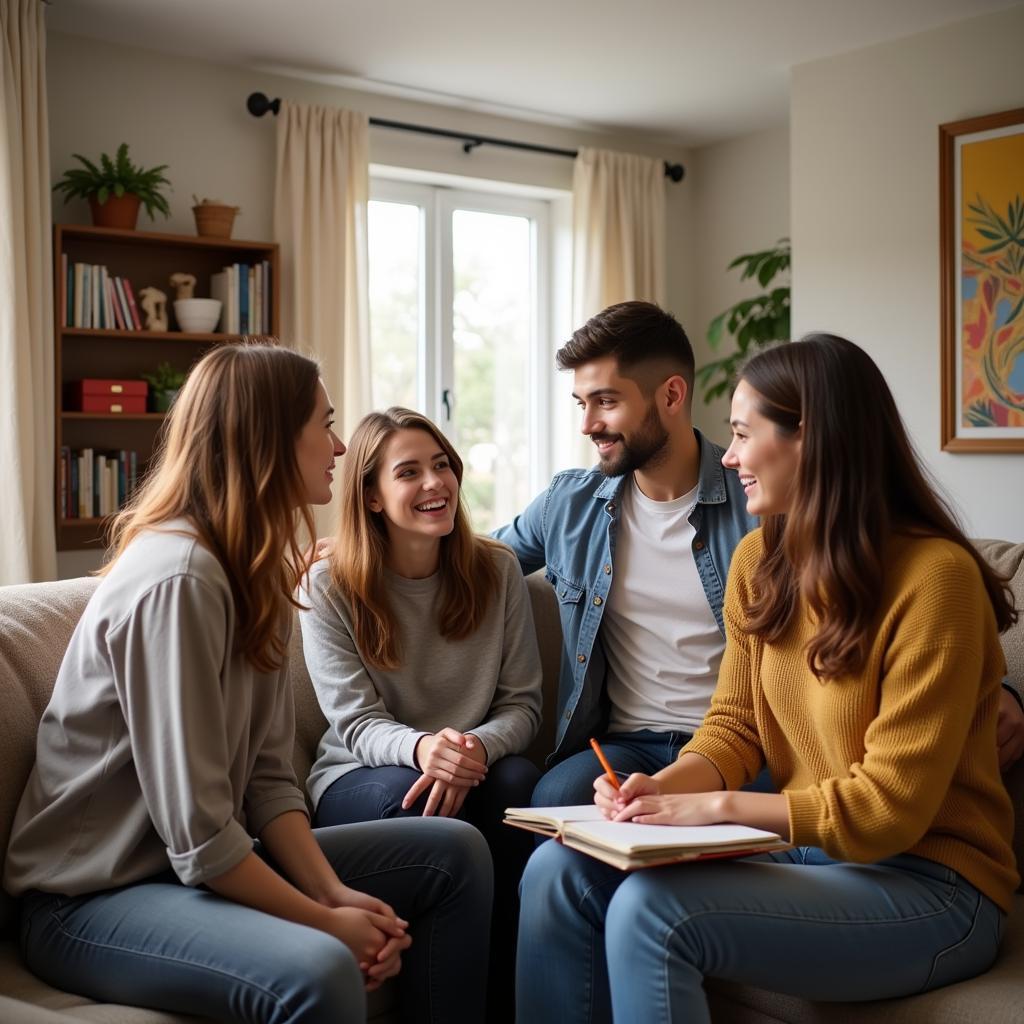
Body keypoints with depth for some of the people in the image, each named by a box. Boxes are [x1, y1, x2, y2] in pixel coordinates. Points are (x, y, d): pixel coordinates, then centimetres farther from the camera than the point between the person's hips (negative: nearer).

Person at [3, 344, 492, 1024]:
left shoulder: (258, 570, 6)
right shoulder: (176, 580, -23)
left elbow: (268, 777, 1)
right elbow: (197, 837, -24)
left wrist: (334, 891, -10)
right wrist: (327, 919, -16)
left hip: (210, 863, 9)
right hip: (92, 896, -9)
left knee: (455, 853, 4)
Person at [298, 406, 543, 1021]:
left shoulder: (497, 570, -1)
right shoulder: (330, 586, -7)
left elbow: (523, 704, -3)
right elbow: (355, 722, -11)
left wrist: (475, 749, -28)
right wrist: (421, 748, -36)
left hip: (475, 768, 2)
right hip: (361, 779, -2)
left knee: (518, 781, -31)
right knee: (416, 796, -35)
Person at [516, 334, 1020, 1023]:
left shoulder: (933, 575, -18)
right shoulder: (759, 561, 5)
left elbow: (890, 806, -18)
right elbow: (734, 728, 7)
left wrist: (718, 806, -21)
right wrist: (663, 787, -13)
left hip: (925, 884, -6)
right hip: (806, 847, 7)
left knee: (650, 910, -28)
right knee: (560, 872, -13)